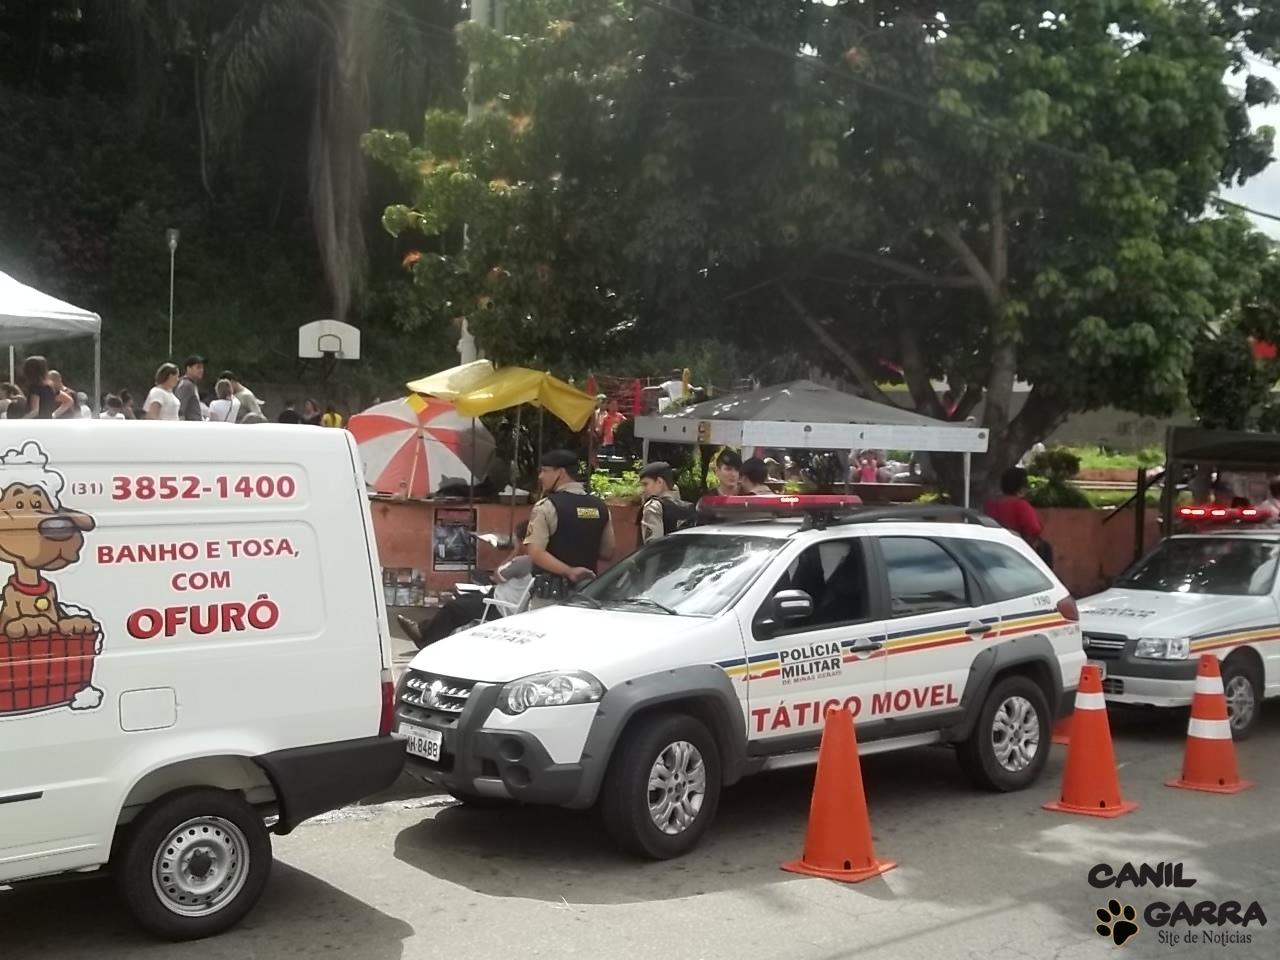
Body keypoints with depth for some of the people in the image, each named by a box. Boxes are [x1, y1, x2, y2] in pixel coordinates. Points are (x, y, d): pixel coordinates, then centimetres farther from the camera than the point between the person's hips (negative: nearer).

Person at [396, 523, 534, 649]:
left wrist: (515, 551, -6)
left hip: (501, 609, -10)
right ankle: (426, 629, 22)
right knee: (462, 599, 18)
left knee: (453, 607, 2)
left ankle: (426, 640, 20)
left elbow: (497, 577, -11)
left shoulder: (523, 561, -26)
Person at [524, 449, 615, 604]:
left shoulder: (547, 506, -10)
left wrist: (569, 571, -20)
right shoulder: (601, 507, 6)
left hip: (552, 592, -5)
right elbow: (608, 552, 10)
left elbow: (536, 553, -19)